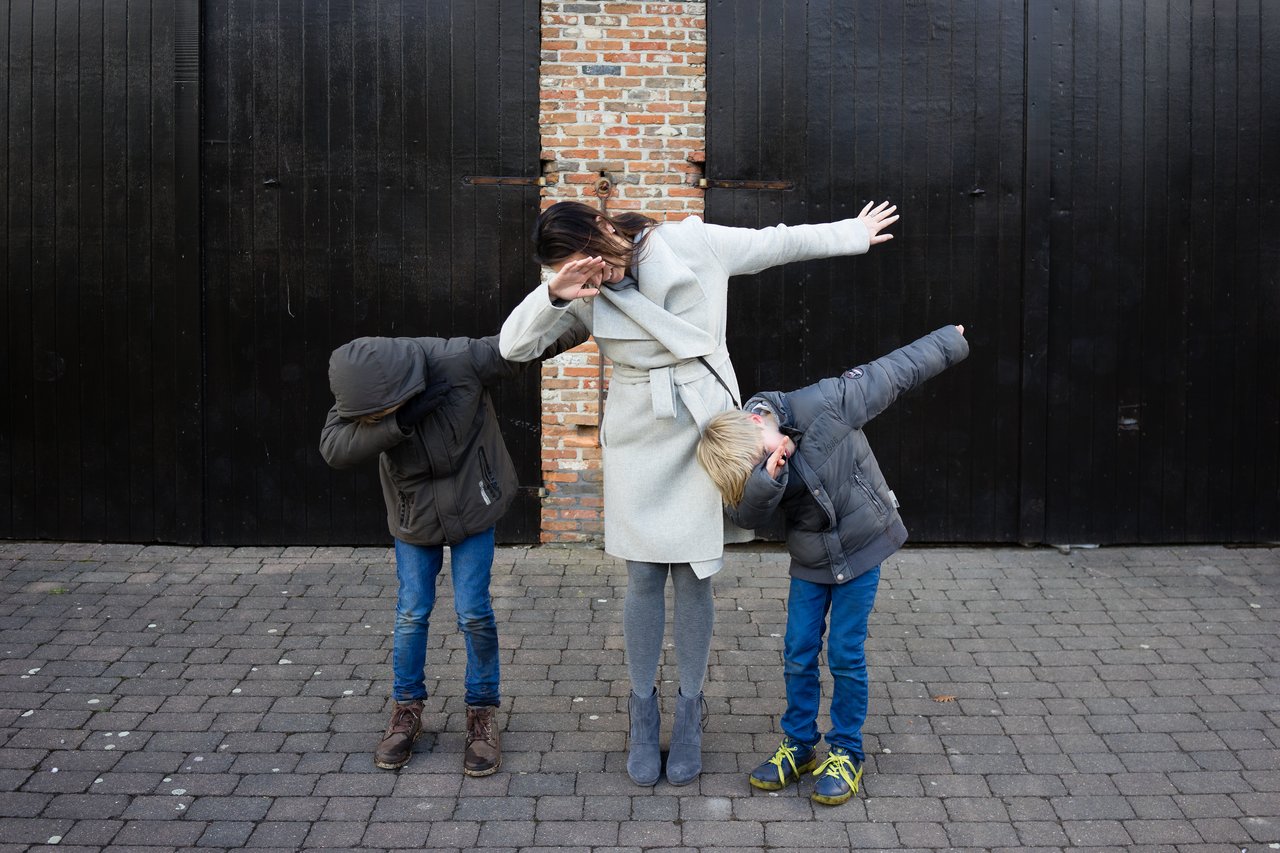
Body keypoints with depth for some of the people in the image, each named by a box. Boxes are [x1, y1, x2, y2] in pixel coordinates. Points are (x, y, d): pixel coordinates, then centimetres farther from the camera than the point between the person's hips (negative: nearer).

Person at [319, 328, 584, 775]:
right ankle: (406, 711, 24)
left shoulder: (459, 361, -29)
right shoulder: (364, 391, -20)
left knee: (473, 612, -2)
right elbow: (333, 447, -32)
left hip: (471, 503, -2)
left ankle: (482, 713, 16)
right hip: (413, 512, 2)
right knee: (412, 612, 5)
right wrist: (398, 423, -43)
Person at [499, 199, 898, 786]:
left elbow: (776, 243, 6)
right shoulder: (581, 295, -2)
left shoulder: (694, 244, -7)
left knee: (693, 577, 3)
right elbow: (514, 345, -7)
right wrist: (555, 294, -25)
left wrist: (852, 234, 17)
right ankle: (643, 712, 19)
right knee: (643, 578, 3)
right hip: (637, 441, 1)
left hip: (705, 430, -1)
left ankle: (688, 713, 18)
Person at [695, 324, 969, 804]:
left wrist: (950, 344, -3)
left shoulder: (824, 405, -25)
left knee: (846, 654, 0)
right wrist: (767, 477, -45)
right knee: (798, 654, 6)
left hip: (861, 546, -3)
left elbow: (894, 372, -15)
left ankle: (847, 752, 15)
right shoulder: (745, 458, -15)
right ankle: (799, 744, 24)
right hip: (810, 559, 3)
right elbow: (746, 516, -27)